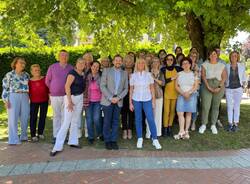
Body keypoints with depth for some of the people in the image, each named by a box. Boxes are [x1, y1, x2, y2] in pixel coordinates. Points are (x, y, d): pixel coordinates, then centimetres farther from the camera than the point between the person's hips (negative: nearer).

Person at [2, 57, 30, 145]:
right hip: (13, 97, -4)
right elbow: (5, 88, -1)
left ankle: (23, 136, 23)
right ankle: (13, 140, 4)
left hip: (25, 97, 4)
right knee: (13, 118, -3)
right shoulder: (9, 75, 0)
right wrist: (6, 100, -8)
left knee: (25, 117, 6)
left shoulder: (26, 75, 12)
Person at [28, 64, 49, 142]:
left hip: (44, 101, 1)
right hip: (34, 102, -1)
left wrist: (50, 98, 1)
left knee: (43, 117, 8)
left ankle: (40, 133, 22)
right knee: (33, 118, 0)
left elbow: (48, 89, 3)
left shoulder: (44, 79, -3)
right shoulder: (30, 81, -6)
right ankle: (33, 135, 8)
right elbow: (28, 93, 2)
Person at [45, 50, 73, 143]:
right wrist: (53, 90, 14)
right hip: (55, 96, 0)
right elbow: (47, 81, 10)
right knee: (56, 116, 6)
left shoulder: (71, 68, 1)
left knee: (65, 116, 4)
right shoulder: (52, 67, 2)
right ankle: (56, 136, 14)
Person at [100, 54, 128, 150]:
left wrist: (118, 98, -8)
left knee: (115, 121, 5)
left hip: (118, 101, 2)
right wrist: (110, 98, -13)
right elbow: (102, 86, -5)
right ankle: (107, 141, 12)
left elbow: (125, 89, 7)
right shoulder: (106, 71, 2)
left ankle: (114, 141, 14)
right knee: (107, 121, 1)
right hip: (107, 100, -2)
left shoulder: (124, 73, 10)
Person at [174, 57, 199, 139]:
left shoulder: (194, 74, 7)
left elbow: (196, 86, -1)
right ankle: (181, 132, -5)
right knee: (180, 113, -10)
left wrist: (188, 93, -15)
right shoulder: (179, 74, 9)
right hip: (181, 95, 1)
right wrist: (183, 93, -10)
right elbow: (176, 86, 3)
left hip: (191, 95, 0)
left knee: (189, 113, 1)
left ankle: (186, 131, 8)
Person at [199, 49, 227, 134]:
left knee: (216, 106, 6)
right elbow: (203, 76, -3)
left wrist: (219, 87, -11)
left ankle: (213, 125, 16)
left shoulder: (221, 65, 9)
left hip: (219, 87, 2)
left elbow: (224, 77, 2)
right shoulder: (205, 64, 6)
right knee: (205, 106, -6)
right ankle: (203, 124, 7)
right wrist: (208, 87, -14)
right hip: (207, 87, -1)